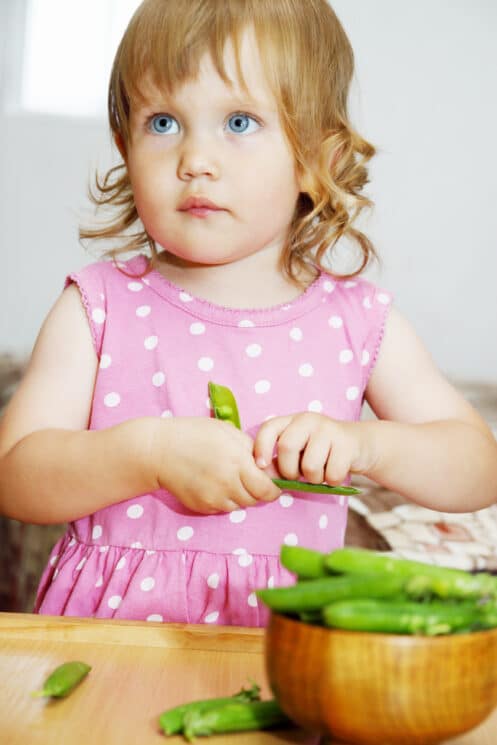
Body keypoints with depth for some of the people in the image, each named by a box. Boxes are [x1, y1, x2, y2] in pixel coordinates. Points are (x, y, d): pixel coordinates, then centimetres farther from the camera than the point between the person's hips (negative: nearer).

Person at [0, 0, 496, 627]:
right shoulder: (99, 306, -3)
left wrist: (366, 443, -15)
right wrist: (150, 452, -23)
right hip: (112, 628, -2)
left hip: (282, 630, 2)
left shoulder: (357, 319, 0)